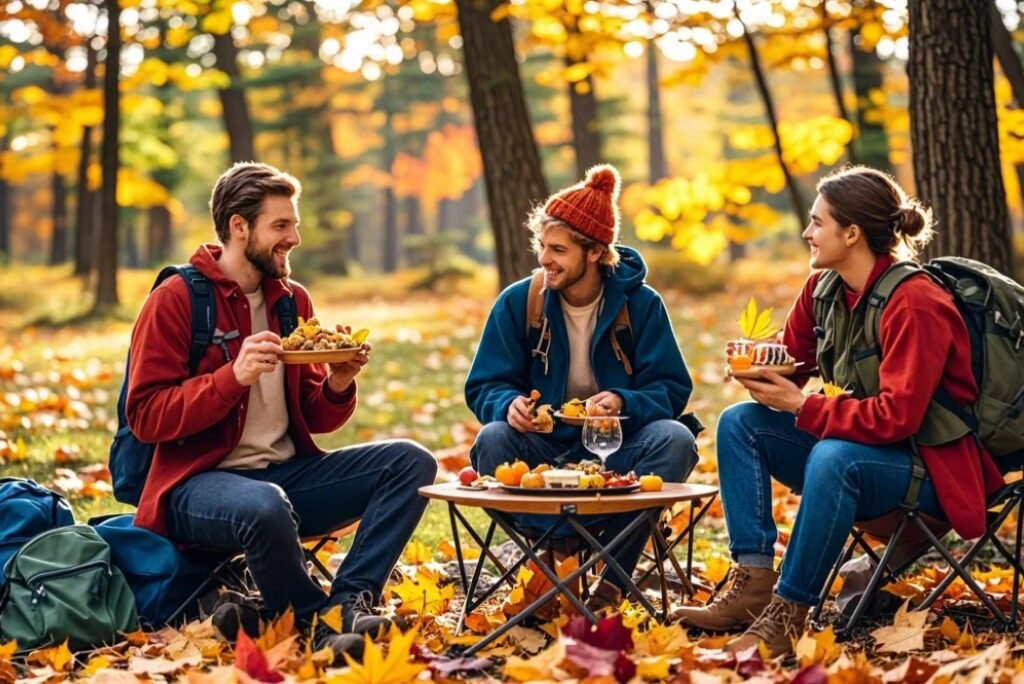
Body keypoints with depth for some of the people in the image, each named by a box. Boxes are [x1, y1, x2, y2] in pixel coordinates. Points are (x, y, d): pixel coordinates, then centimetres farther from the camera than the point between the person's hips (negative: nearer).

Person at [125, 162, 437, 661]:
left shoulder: (293, 300, 13)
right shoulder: (175, 301, -6)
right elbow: (145, 418, -12)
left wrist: (338, 386, -5)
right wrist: (234, 377, -22)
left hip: (288, 471, 7)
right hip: (199, 483, -6)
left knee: (411, 462, -11)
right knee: (265, 507, -40)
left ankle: (350, 599, -25)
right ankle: (317, 625, -13)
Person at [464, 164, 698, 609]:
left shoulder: (641, 304, -3)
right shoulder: (517, 302, -1)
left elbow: (672, 390, -7)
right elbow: (484, 388, -2)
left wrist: (624, 403, -29)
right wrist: (509, 404, -27)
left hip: (616, 453, 0)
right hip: (544, 451, 0)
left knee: (673, 440, -29)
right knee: (493, 441, -30)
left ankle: (612, 581, -24)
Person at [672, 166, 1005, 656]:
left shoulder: (914, 303, -23)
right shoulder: (823, 288, 0)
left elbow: (897, 416, -28)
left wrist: (802, 406, -26)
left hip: (931, 464, -9)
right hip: (858, 443, 9)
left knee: (833, 458, -38)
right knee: (740, 423, -3)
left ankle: (787, 613, -27)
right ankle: (753, 586, -12)